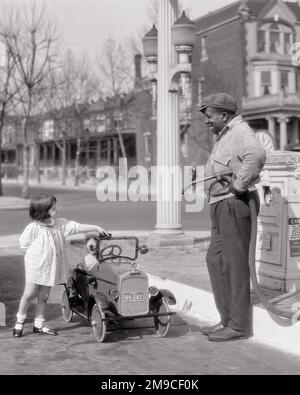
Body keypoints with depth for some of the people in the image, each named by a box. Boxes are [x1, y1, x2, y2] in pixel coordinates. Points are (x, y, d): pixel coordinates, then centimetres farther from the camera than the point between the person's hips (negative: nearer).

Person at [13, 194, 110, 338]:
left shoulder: (59, 224, -1)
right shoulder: (33, 228, -16)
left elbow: (77, 227, 1)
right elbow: (24, 245, -6)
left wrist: (96, 228, -1)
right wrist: (39, 251, -10)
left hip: (50, 267, 5)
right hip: (35, 267, -5)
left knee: (43, 296, 11)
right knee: (29, 294, 4)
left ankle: (39, 325, 22)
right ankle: (20, 321, 24)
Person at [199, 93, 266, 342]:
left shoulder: (240, 131, -12)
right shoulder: (224, 136, 21)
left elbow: (257, 155, -34)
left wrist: (239, 184, -25)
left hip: (235, 204, -11)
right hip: (222, 206, 11)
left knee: (235, 264, -6)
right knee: (216, 260, 13)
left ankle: (239, 325, 3)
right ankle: (228, 319, 21)